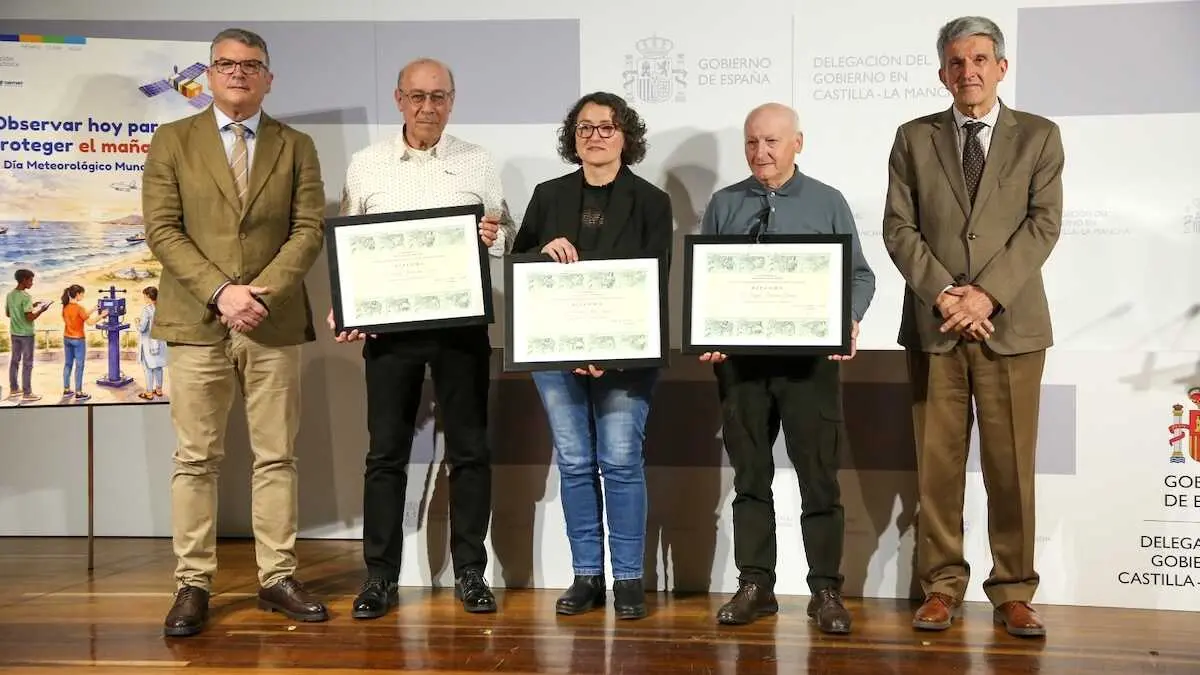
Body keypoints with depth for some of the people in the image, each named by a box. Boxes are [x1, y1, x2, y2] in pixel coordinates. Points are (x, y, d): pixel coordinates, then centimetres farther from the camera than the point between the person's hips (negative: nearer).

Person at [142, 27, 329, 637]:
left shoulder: (296, 146, 10)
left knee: (276, 456, 5)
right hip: (195, 321, -1)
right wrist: (221, 292, -14)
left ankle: (277, 578, 14)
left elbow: (310, 229, 1)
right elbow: (162, 229, -2)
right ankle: (193, 584, 10)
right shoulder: (173, 141, 7)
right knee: (195, 459, 2)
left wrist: (261, 292, -13)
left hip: (275, 322, 1)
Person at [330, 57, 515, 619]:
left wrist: (494, 238, -15)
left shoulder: (479, 164, 6)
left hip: (462, 321, 0)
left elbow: (508, 239, 8)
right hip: (389, 322, 0)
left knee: (469, 449, 5)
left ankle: (470, 572, 16)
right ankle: (380, 576, 14)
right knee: (386, 452, 4)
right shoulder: (366, 165, 7)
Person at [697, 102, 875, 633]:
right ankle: (754, 585, 17)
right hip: (739, 356, 2)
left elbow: (859, 275, 4)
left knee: (819, 477, 0)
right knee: (749, 476, 8)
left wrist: (849, 320, -15)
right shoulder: (723, 205, 10)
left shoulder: (828, 203, 5)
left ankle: (826, 591, 9)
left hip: (810, 356, -2)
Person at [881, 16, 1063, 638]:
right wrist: (942, 294, -10)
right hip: (933, 325, 1)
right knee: (936, 464, 3)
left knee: (1011, 466, 2)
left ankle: (1013, 592, 13)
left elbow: (1043, 225, -2)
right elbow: (898, 227, 3)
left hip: (1011, 323, -1)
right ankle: (942, 585, 13)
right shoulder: (913, 138, 10)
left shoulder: (1039, 137, 8)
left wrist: (986, 294, -13)